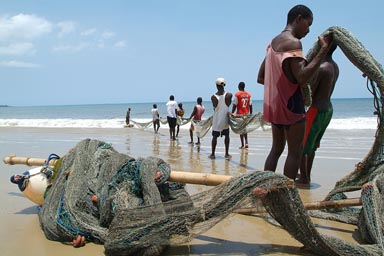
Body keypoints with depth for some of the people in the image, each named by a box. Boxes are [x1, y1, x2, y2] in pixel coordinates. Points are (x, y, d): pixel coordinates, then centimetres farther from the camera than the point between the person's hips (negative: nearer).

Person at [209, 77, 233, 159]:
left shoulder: (213, 97, -10)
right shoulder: (229, 95, -11)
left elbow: (215, 108, 1)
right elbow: (228, 105, 2)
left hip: (216, 120, 0)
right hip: (225, 119, 0)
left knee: (214, 136, 9)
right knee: (226, 136, 13)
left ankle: (212, 154, 12)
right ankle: (227, 154, 14)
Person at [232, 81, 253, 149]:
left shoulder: (237, 94, -9)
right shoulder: (248, 94, 5)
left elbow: (234, 105, -11)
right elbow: (250, 105, 6)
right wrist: (251, 114, 14)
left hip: (240, 114, -4)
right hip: (246, 114, 4)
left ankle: (242, 145, 3)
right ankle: (246, 143, 7)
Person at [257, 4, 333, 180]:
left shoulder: (274, 42, 15)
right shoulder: (293, 42, -13)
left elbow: (261, 78, 19)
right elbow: (302, 78, -24)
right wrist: (323, 50, -21)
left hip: (274, 104, 9)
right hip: (291, 104, -9)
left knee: (276, 149, 15)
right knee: (295, 153, -2)